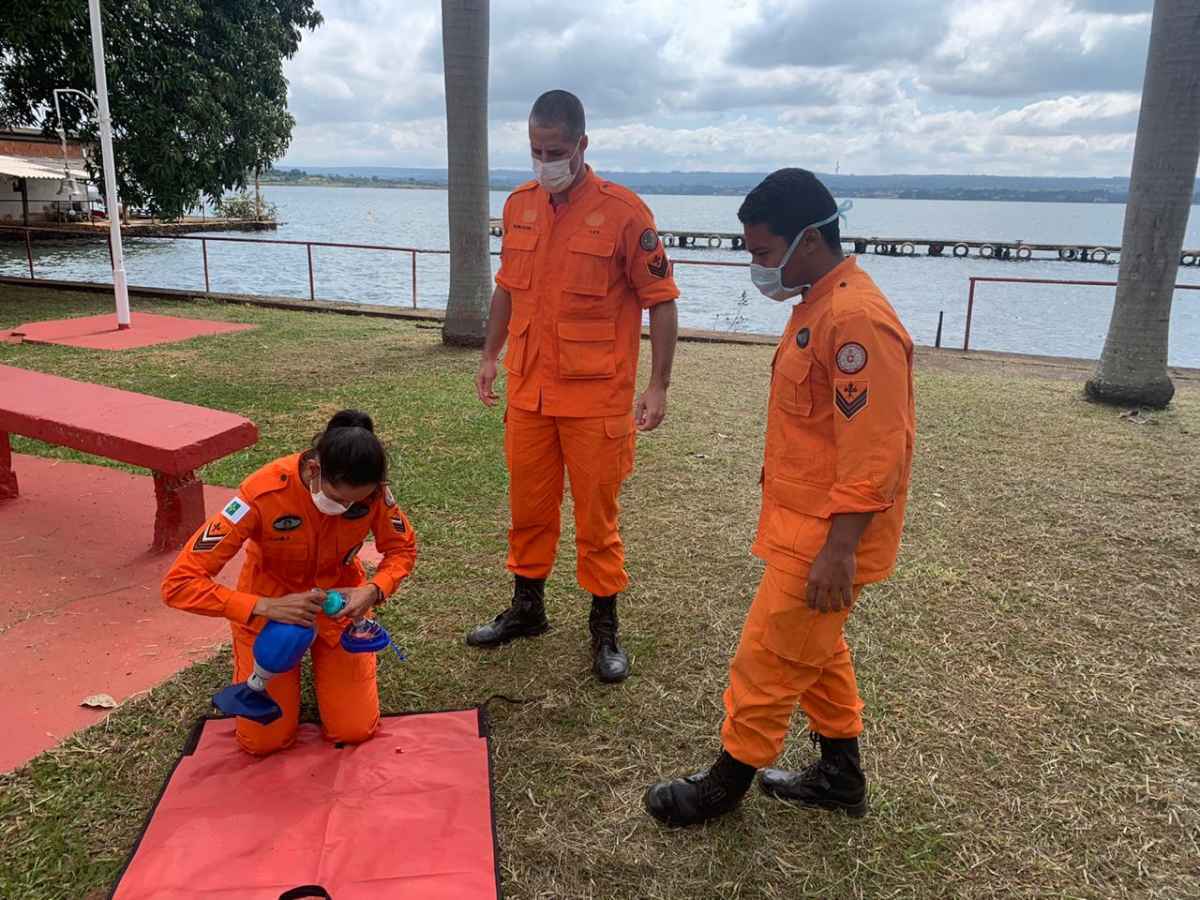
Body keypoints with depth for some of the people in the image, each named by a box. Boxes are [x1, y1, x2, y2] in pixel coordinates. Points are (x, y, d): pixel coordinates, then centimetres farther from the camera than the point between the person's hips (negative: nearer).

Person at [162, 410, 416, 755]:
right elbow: (179, 584, -33)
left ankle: (322, 656, 27)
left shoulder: (371, 490, -26)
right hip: (269, 604, -2)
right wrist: (265, 607, -41)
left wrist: (375, 590, -26)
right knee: (265, 741, 1)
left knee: (355, 730, -2)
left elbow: (402, 547, -6)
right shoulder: (262, 494, -35)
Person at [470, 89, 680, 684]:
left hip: (596, 398, -5)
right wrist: (491, 356, 17)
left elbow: (661, 301, -8)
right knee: (528, 508, 16)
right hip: (527, 391, 5)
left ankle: (605, 628, 21)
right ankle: (527, 608, 35)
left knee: (596, 518, 5)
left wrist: (657, 385, -12)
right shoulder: (519, 204, 7)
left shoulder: (623, 211, -10)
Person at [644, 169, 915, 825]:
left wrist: (838, 549, -24)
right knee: (816, 650, 21)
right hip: (802, 523, 10)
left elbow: (875, 450, -25)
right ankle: (840, 776, 38)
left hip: (824, 538, -10)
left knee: (767, 661, 3)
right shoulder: (817, 305, 10)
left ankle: (727, 783, 22)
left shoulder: (856, 319, -23)